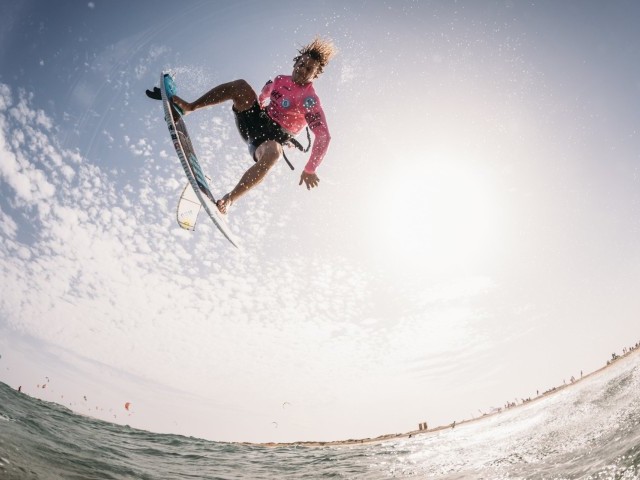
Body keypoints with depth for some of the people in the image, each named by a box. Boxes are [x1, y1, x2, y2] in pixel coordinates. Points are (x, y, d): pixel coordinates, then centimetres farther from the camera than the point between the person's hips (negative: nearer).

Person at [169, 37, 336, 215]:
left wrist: (309, 170, -23)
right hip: (255, 119, 6)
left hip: (273, 138, -6)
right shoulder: (280, 80, 7)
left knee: (273, 152, -43)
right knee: (240, 85, -15)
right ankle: (189, 107, -10)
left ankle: (229, 199, -41)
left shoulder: (311, 101, -13)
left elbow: (324, 137, -19)